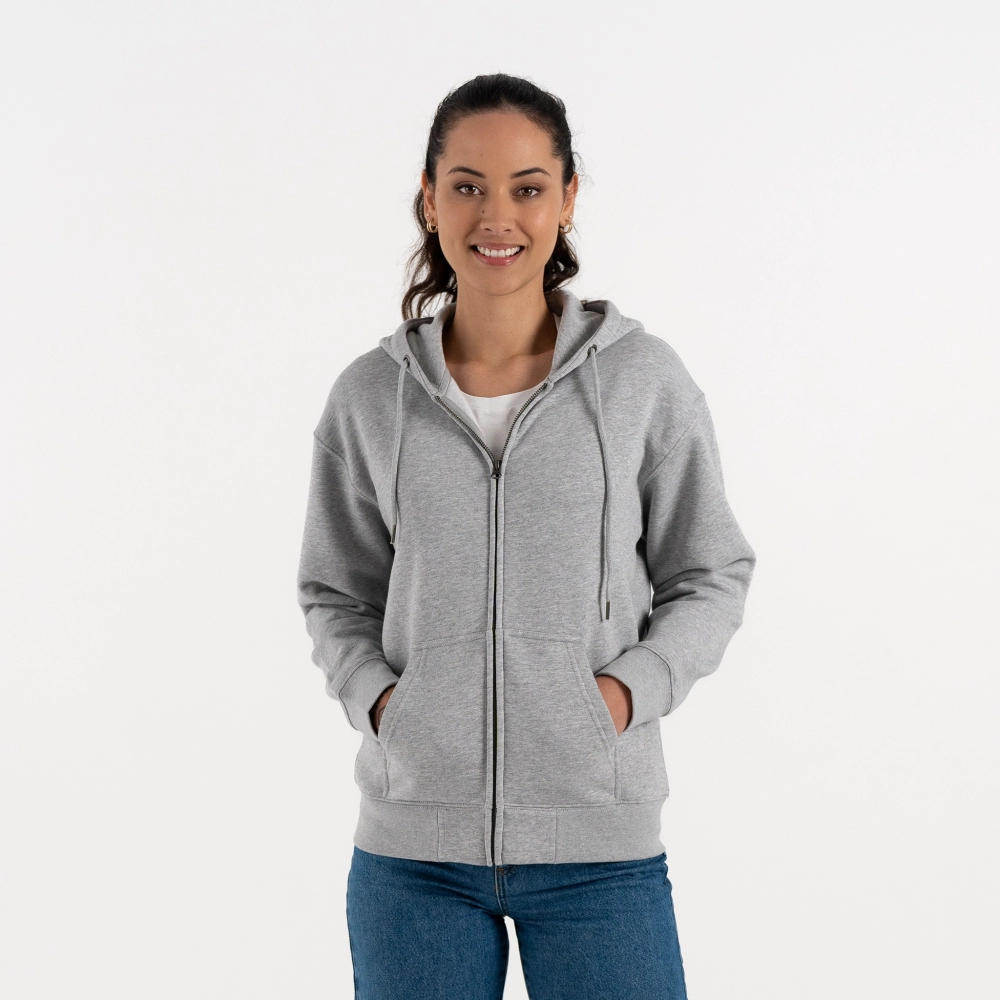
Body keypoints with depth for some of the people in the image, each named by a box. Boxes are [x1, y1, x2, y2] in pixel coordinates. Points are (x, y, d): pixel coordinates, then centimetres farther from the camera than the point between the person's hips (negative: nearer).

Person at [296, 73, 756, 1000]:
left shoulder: (644, 379, -2)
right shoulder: (369, 397, 2)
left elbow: (711, 575, 6)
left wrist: (631, 688, -9)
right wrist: (376, 697, -5)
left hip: (598, 849, -1)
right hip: (413, 847, 1)